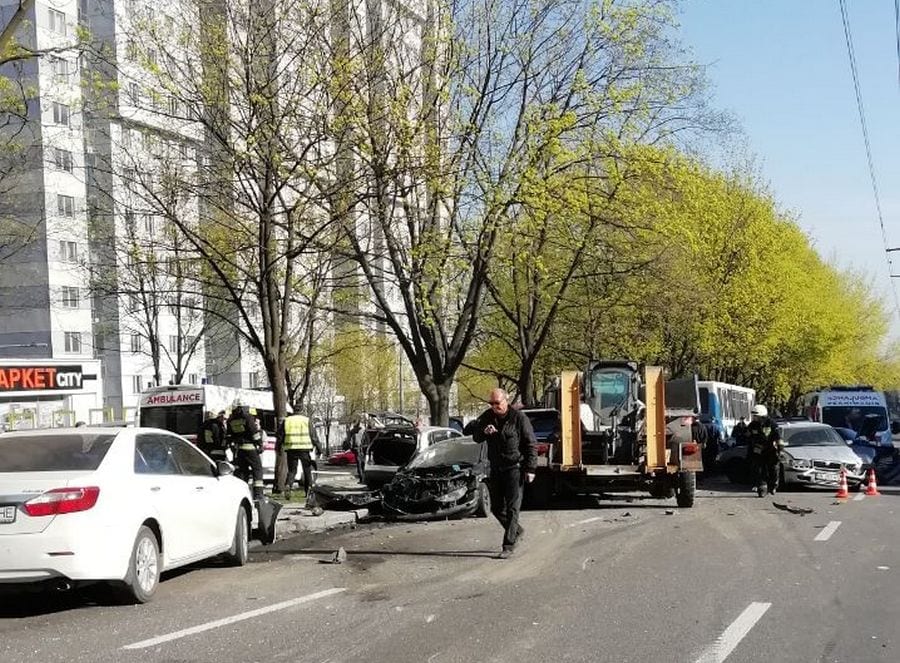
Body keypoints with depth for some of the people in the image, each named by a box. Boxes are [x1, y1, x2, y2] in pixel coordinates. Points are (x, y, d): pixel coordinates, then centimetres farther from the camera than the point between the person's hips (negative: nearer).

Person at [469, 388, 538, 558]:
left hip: (514, 468, -6)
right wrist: (483, 431, -16)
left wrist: (530, 468, -12)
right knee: (496, 507, 11)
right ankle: (517, 530, 33)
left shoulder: (519, 418, -10)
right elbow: (476, 438, 7)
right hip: (495, 468, 6)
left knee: (512, 507, -8)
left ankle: (508, 545, -7)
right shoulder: (487, 416, 5)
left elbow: (531, 444, -7)